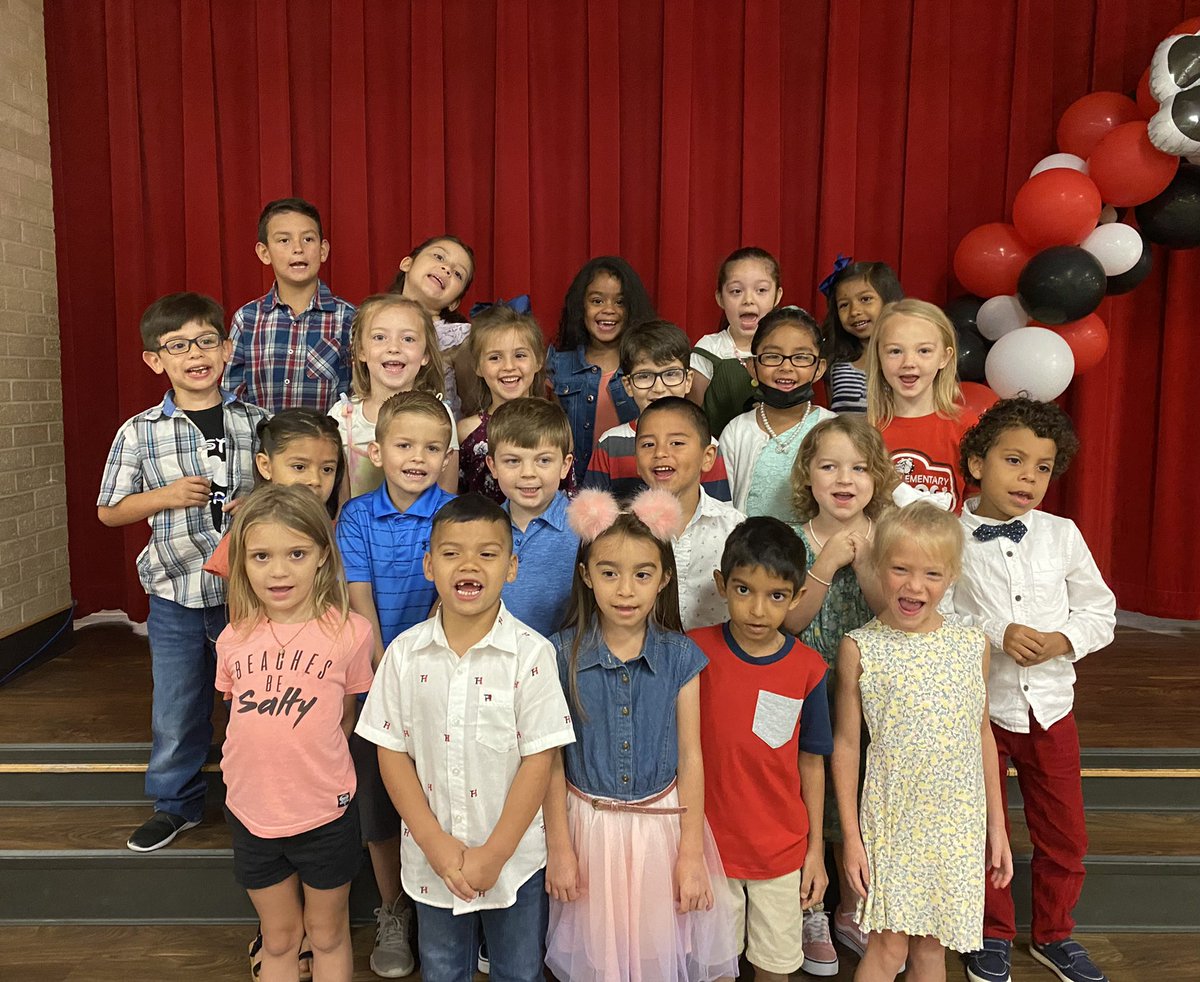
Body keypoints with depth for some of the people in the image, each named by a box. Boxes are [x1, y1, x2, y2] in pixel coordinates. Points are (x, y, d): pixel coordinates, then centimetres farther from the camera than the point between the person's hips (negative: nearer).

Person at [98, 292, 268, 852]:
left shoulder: (257, 423, -1)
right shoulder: (139, 433, -3)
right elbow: (109, 511, 4)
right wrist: (165, 497, -13)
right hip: (175, 593, 0)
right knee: (176, 707, 13)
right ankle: (176, 803, 36)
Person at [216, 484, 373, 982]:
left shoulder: (348, 631, -15)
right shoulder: (234, 638, -5)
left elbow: (343, 719, -2)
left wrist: (313, 768, -3)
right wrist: (248, 770, 5)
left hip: (325, 812, -2)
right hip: (252, 812, 3)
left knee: (327, 935, 19)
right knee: (279, 940, 21)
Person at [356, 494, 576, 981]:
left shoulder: (531, 653, -15)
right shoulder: (405, 653, -7)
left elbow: (538, 759, -13)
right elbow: (392, 752, -4)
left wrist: (494, 853, -14)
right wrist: (433, 841, -11)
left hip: (515, 858, -2)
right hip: (432, 857, 2)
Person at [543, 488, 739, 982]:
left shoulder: (679, 657, -7)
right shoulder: (562, 654, -10)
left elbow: (689, 756, -4)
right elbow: (551, 758, -5)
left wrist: (691, 852, -4)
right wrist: (559, 846, -3)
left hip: (662, 824, 1)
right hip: (590, 827, 0)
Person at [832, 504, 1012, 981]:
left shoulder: (972, 644, -2)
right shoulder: (860, 649, -10)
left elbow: (982, 735, 7)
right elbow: (845, 744, -4)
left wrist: (996, 826, 10)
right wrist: (850, 835, -4)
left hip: (960, 824, 3)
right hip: (891, 819, -2)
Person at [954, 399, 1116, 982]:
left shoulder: (1062, 535, -3)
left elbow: (1099, 609, 3)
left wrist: (1061, 639, -14)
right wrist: (996, 633, -24)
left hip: (1051, 707, 3)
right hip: (977, 709, -3)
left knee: (1064, 834, 16)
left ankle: (1054, 935, 40)